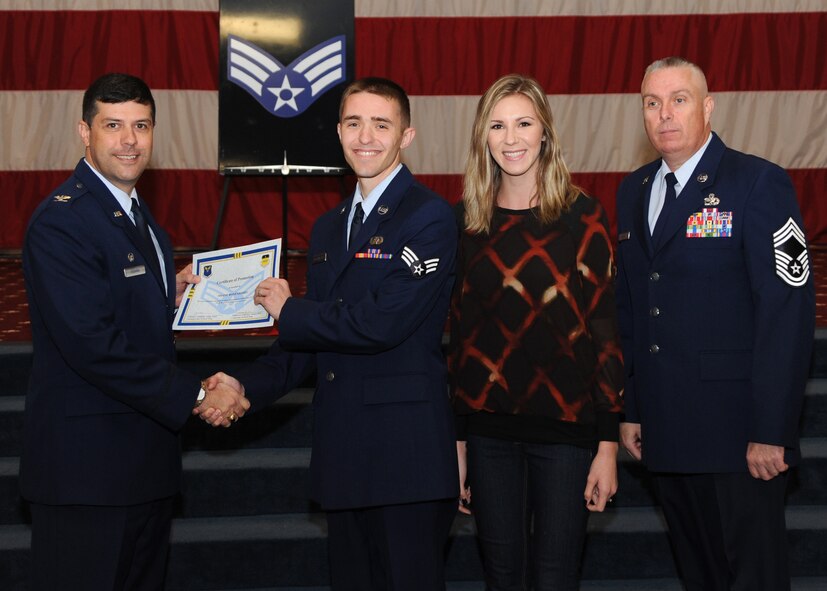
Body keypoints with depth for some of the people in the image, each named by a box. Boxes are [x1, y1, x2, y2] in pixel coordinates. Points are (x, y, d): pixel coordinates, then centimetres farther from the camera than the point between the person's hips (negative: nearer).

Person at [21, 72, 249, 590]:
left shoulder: (138, 216, 15)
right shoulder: (61, 222, -16)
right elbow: (92, 344, -24)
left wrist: (172, 296, 2)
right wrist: (194, 396, -20)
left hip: (146, 455, 9)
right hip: (87, 461, -9)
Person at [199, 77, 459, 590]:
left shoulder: (429, 217, -10)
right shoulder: (328, 227, 16)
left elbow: (381, 323, -20)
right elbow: (310, 343, 16)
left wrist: (288, 309, -6)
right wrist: (246, 387, -1)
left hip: (406, 456, -7)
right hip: (342, 457, 8)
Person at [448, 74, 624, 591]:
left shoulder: (582, 216, -2)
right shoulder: (466, 219, 6)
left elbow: (607, 329, -3)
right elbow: (456, 330, 9)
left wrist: (608, 442, -7)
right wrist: (456, 441, 7)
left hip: (566, 422, -2)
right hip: (488, 425, 3)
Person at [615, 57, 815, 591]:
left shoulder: (760, 184, -8)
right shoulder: (633, 191, 12)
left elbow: (788, 310, -14)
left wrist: (770, 431, -18)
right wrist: (628, 409, 11)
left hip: (737, 429, -6)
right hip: (665, 429, 6)